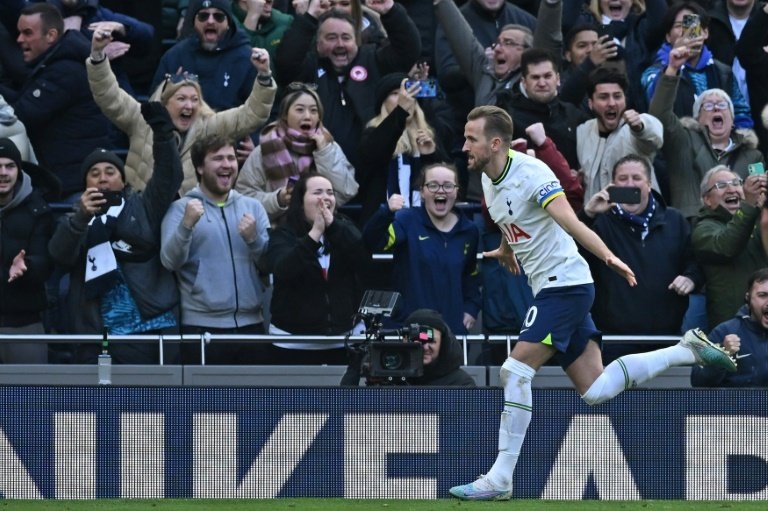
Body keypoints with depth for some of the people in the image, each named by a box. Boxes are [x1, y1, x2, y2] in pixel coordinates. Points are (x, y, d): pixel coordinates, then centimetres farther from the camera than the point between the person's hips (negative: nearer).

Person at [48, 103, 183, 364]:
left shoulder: (143, 208, 12)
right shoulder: (75, 222, 16)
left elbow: (169, 177, -2)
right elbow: (60, 254, -3)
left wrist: (162, 133, -14)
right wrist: (82, 217, -19)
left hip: (151, 329, -2)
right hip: (96, 335, 2)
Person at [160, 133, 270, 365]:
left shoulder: (253, 207, 13)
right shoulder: (181, 209, 2)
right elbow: (170, 261, -11)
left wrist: (254, 239, -14)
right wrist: (186, 225, -27)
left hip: (251, 324, 4)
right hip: (202, 326, -4)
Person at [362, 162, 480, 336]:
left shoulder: (468, 231, 11)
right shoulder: (407, 221, -4)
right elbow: (372, 242, -20)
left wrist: (471, 309, 9)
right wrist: (387, 212, -38)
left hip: (454, 326, 4)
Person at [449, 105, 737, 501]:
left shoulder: (530, 173, -19)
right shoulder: (489, 179, 7)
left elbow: (569, 221, -32)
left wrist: (607, 256, -45)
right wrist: (506, 250, 49)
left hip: (565, 285, -9)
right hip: (549, 289, 9)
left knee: (515, 371, -15)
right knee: (594, 392, 6)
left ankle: (500, 479, -11)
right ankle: (687, 350, 19)